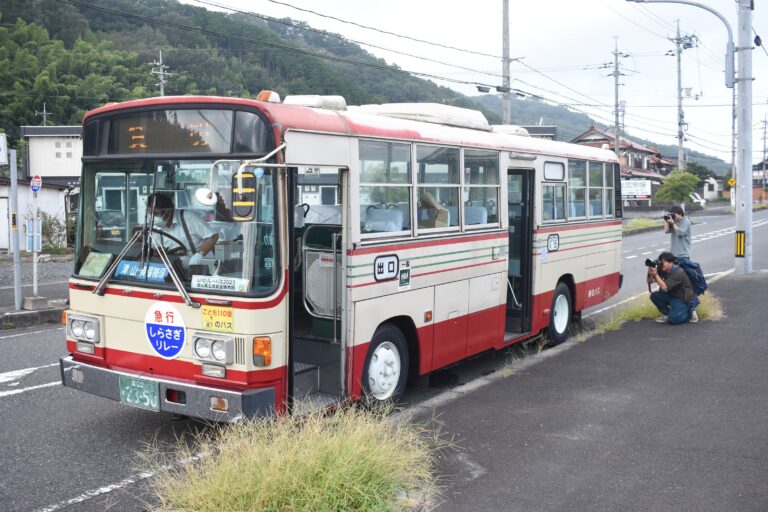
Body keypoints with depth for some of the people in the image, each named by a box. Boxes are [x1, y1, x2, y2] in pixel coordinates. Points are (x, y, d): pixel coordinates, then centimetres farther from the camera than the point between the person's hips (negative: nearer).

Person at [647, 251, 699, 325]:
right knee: (654, 296, -9)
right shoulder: (662, 270, -4)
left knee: (672, 320, -22)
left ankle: (690, 312, 4)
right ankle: (667, 314, 7)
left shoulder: (678, 272, -26)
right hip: (673, 296, 8)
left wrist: (655, 274, -34)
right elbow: (649, 281, -3)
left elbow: (664, 287, -32)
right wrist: (650, 271, -21)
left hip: (685, 300, -8)